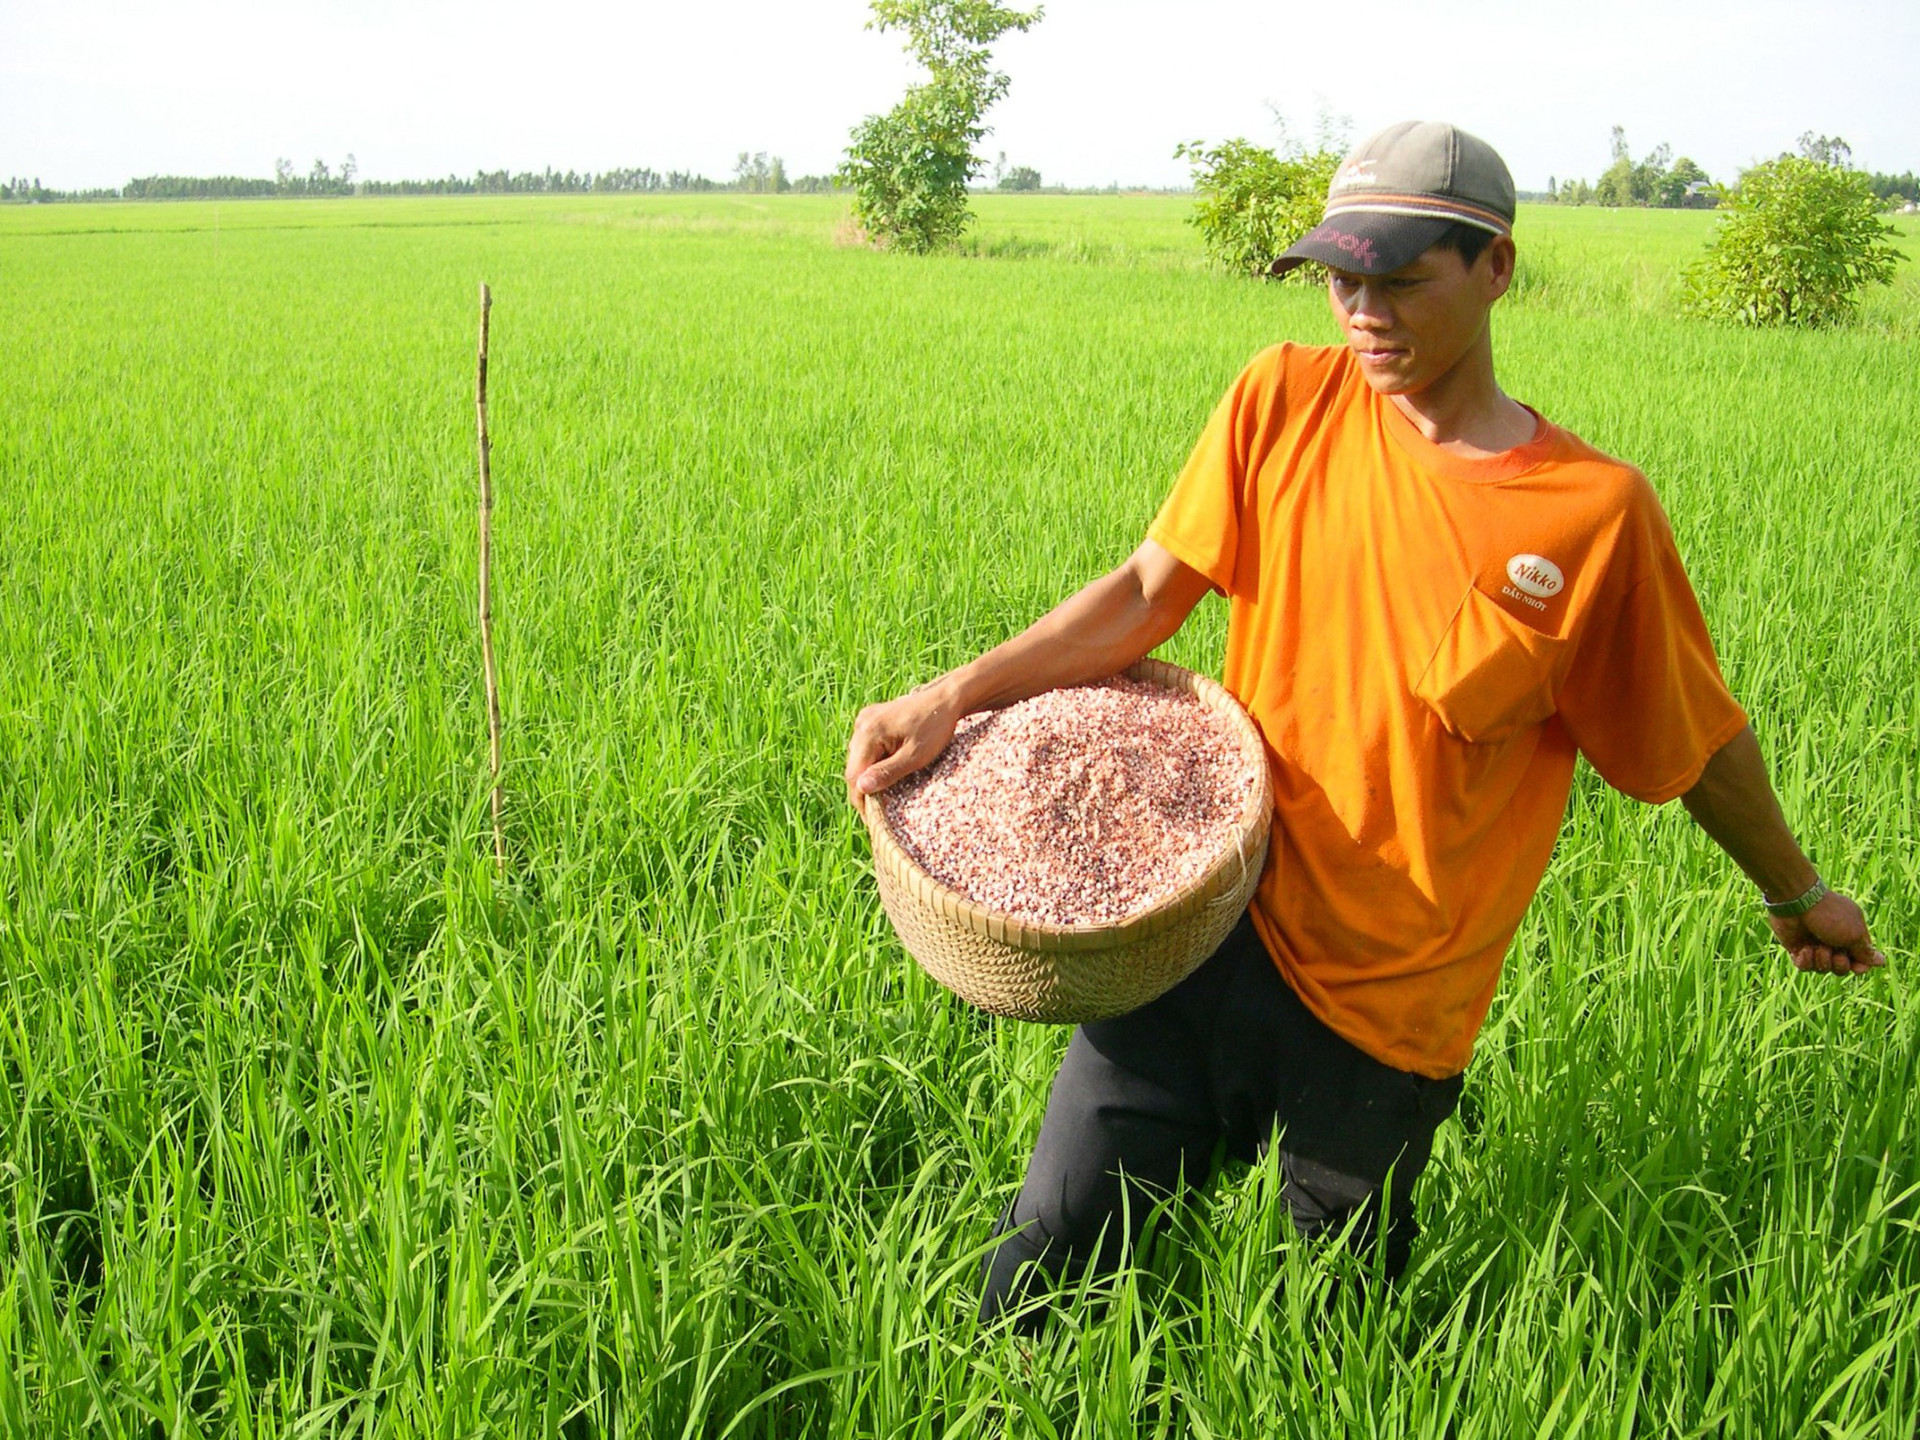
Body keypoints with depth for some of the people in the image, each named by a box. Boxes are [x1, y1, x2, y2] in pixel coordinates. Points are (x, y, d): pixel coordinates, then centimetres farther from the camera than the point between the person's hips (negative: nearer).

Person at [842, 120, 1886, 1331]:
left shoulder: (1597, 512, -10)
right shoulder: (1287, 401, -4)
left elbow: (1697, 741, 4)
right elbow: (1150, 594, 0)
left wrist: (1796, 894, 17)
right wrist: (951, 701, -10)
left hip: (1389, 1001, -1)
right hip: (1212, 923, 2)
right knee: (1043, 1268, 1)